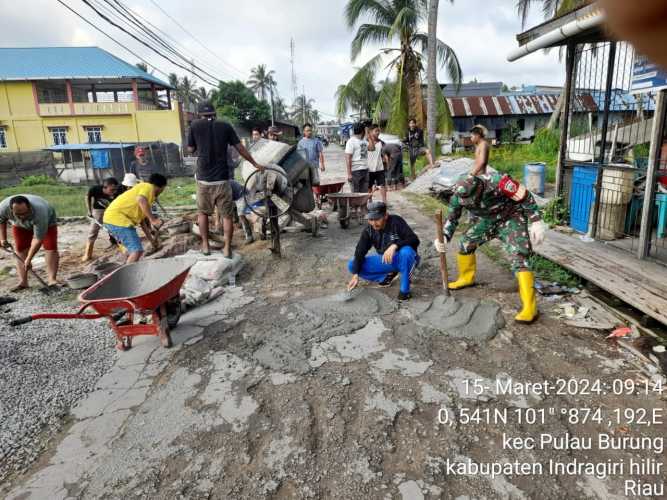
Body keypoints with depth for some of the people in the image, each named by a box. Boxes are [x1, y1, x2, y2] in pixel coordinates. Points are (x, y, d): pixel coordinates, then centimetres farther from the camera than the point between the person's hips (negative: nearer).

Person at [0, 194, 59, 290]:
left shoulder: (40, 213, -44)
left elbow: (38, 239, -37)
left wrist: (28, 259, -35)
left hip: (46, 222, -4)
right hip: (20, 225, 4)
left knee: (51, 247, -16)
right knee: (20, 249, -3)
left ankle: (51, 279, -18)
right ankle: (22, 281, -1)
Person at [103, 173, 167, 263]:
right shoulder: (148, 187, -2)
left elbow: (142, 221, 29)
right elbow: (141, 200, -28)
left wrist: (152, 240, 31)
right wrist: (153, 219, -29)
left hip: (112, 218, 10)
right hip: (117, 218, -10)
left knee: (133, 249, 25)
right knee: (137, 250, -14)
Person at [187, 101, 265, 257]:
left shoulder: (195, 125, 1)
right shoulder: (225, 126, 3)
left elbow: (191, 149, 10)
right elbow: (240, 148, 7)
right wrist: (255, 164, 17)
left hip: (204, 178, 0)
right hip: (222, 179, 0)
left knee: (203, 212, 19)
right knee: (227, 215, 7)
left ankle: (205, 246, 21)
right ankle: (227, 249, 7)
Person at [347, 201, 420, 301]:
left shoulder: (396, 222, -22)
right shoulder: (368, 230, -9)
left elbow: (414, 240, -29)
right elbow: (360, 252, -10)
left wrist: (394, 246, -45)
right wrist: (355, 275, -22)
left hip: (404, 259, -5)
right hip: (386, 260, 5)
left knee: (406, 251, -42)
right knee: (352, 265, -9)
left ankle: (405, 290, -22)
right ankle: (389, 275, 0)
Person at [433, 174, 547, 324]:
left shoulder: (497, 182, -37)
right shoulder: (458, 196, -20)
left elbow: (525, 196, -25)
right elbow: (452, 218, -6)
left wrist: (536, 221, -24)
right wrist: (444, 237, -23)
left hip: (511, 218, -6)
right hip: (487, 221, 6)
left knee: (519, 259, -17)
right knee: (465, 243, 7)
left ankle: (529, 308, -16)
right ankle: (466, 278, 34)